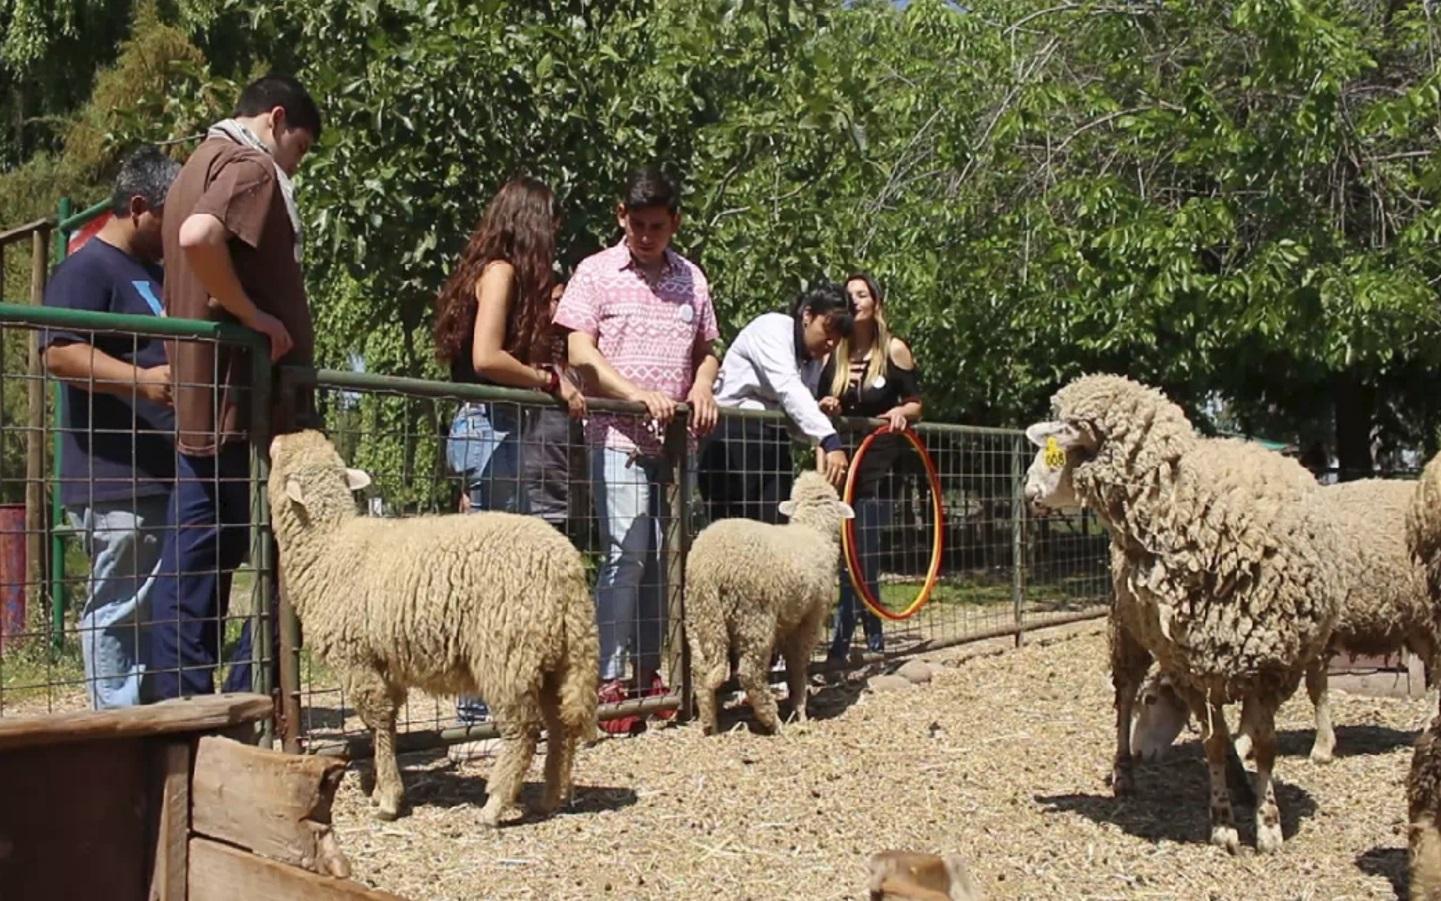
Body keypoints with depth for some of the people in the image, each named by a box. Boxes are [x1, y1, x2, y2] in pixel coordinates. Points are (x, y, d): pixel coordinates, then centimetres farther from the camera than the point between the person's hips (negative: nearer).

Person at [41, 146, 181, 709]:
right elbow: (60, 353, -21)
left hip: (162, 473, 10)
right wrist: (141, 379, -30)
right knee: (118, 608, -5)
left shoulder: (153, 272, 22)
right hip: (116, 480, -10)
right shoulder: (87, 269, -8)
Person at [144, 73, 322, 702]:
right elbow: (200, 237, -28)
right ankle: (244, 702, 1)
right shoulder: (251, 166, -8)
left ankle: (177, 704, 13)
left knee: (196, 562, 9)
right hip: (249, 397, -9)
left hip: (200, 402, 9)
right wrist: (253, 314, -19)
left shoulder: (198, 165, 22)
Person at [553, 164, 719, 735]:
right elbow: (580, 353, -6)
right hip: (618, 436, -4)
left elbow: (707, 349, 23)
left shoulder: (691, 279, 16)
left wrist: (702, 387, 1)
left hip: (676, 440, 5)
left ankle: (650, 676, 16)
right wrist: (639, 394, -18)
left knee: (663, 558, 7)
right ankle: (609, 681, -5)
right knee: (625, 555, -11)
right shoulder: (596, 273, 2)